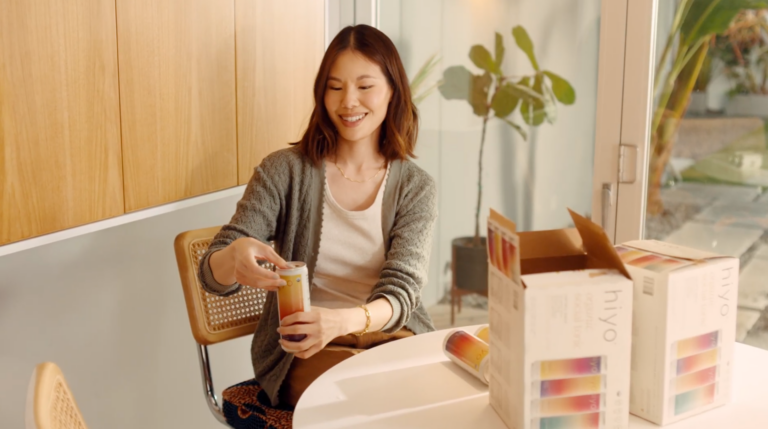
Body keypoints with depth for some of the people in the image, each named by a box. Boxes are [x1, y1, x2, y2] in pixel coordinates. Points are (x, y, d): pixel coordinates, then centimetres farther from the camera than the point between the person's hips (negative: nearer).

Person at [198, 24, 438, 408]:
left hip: (391, 334, 2)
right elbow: (213, 275, -6)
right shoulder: (284, 171, -2)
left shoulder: (416, 188, 1)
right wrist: (234, 258, -33)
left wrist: (342, 320, -33)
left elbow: (401, 289, -10)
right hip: (303, 350, -1)